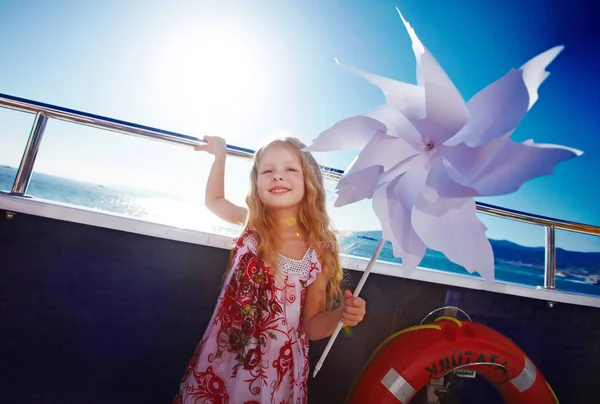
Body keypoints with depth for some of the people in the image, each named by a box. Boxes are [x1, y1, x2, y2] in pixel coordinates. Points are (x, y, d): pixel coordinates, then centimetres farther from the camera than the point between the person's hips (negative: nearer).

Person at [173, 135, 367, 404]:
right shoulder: (252, 223, -9)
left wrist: (340, 313, -26)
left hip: (275, 368, -2)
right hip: (222, 357, 2)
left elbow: (311, 327, -7)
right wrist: (220, 155, 5)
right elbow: (214, 200, 12)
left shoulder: (319, 250, -15)